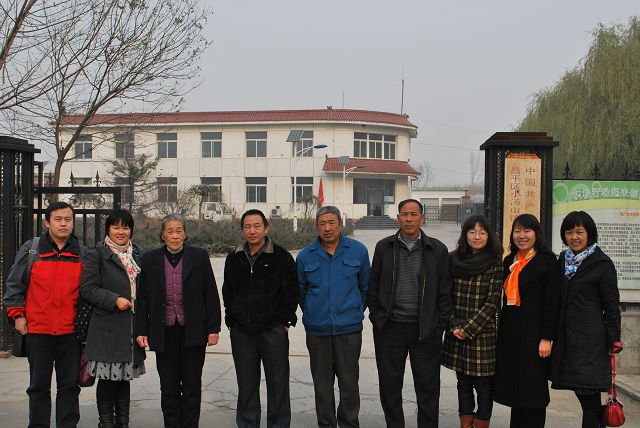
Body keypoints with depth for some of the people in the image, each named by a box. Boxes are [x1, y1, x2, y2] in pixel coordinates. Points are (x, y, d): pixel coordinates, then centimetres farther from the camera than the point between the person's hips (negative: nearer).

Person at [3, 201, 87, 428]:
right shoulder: (30, 250, 1)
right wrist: (17, 314, 1)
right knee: (39, 386, 8)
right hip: (38, 330, -1)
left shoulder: (82, 253, 6)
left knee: (70, 384, 7)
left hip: (71, 332, 1)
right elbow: (13, 285, 6)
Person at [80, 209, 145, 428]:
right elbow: (87, 288, -9)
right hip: (107, 326, -5)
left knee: (125, 376, 11)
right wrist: (114, 300, -18)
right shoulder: (97, 255, -3)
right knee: (107, 377, 0)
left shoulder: (137, 255, 15)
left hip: (132, 326, 5)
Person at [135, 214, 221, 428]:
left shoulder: (199, 257, 0)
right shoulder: (150, 259, 4)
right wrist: (141, 330, 1)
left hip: (193, 332, -1)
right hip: (164, 332, 1)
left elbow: (211, 295, 1)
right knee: (168, 388, 8)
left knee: (192, 386, 7)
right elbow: (143, 298, 7)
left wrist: (213, 328, -3)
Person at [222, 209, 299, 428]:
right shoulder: (234, 258, 9)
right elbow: (227, 292, 17)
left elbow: (291, 292, -1)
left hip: (273, 331, -3)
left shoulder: (281, 257, -3)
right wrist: (232, 321, 9)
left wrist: (285, 321, -6)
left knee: (278, 384, 3)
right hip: (241, 333, 3)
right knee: (246, 385, 11)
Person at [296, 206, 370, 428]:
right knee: (322, 384, 9)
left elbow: (365, 286, 12)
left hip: (349, 328, -1)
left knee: (349, 382, 2)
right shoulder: (306, 256, 2)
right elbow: (300, 291, 15)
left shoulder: (358, 251, 0)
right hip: (317, 330, 1)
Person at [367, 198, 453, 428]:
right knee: (389, 385, 9)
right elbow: (373, 286, 8)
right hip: (389, 329, 1)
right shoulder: (384, 247, 5)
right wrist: (377, 318, 1)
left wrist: (439, 325, -3)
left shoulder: (437, 250, 1)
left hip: (425, 330, -1)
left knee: (428, 387, 6)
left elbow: (445, 291, 2)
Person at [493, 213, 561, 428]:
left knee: (532, 392, 0)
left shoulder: (547, 261, -6)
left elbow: (552, 302, -10)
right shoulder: (509, 261, 13)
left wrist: (546, 338, -15)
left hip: (533, 334, -6)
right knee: (513, 388, 9)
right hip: (509, 333, 6)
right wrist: (502, 332, 12)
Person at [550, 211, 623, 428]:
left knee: (589, 395, -4)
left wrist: (614, 341, -7)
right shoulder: (563, 260, 10)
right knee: (578, 388, 10)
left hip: (590, 337, -6)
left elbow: (612, 306, -5)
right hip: (565, 335, 6)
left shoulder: (602, 264, -7)